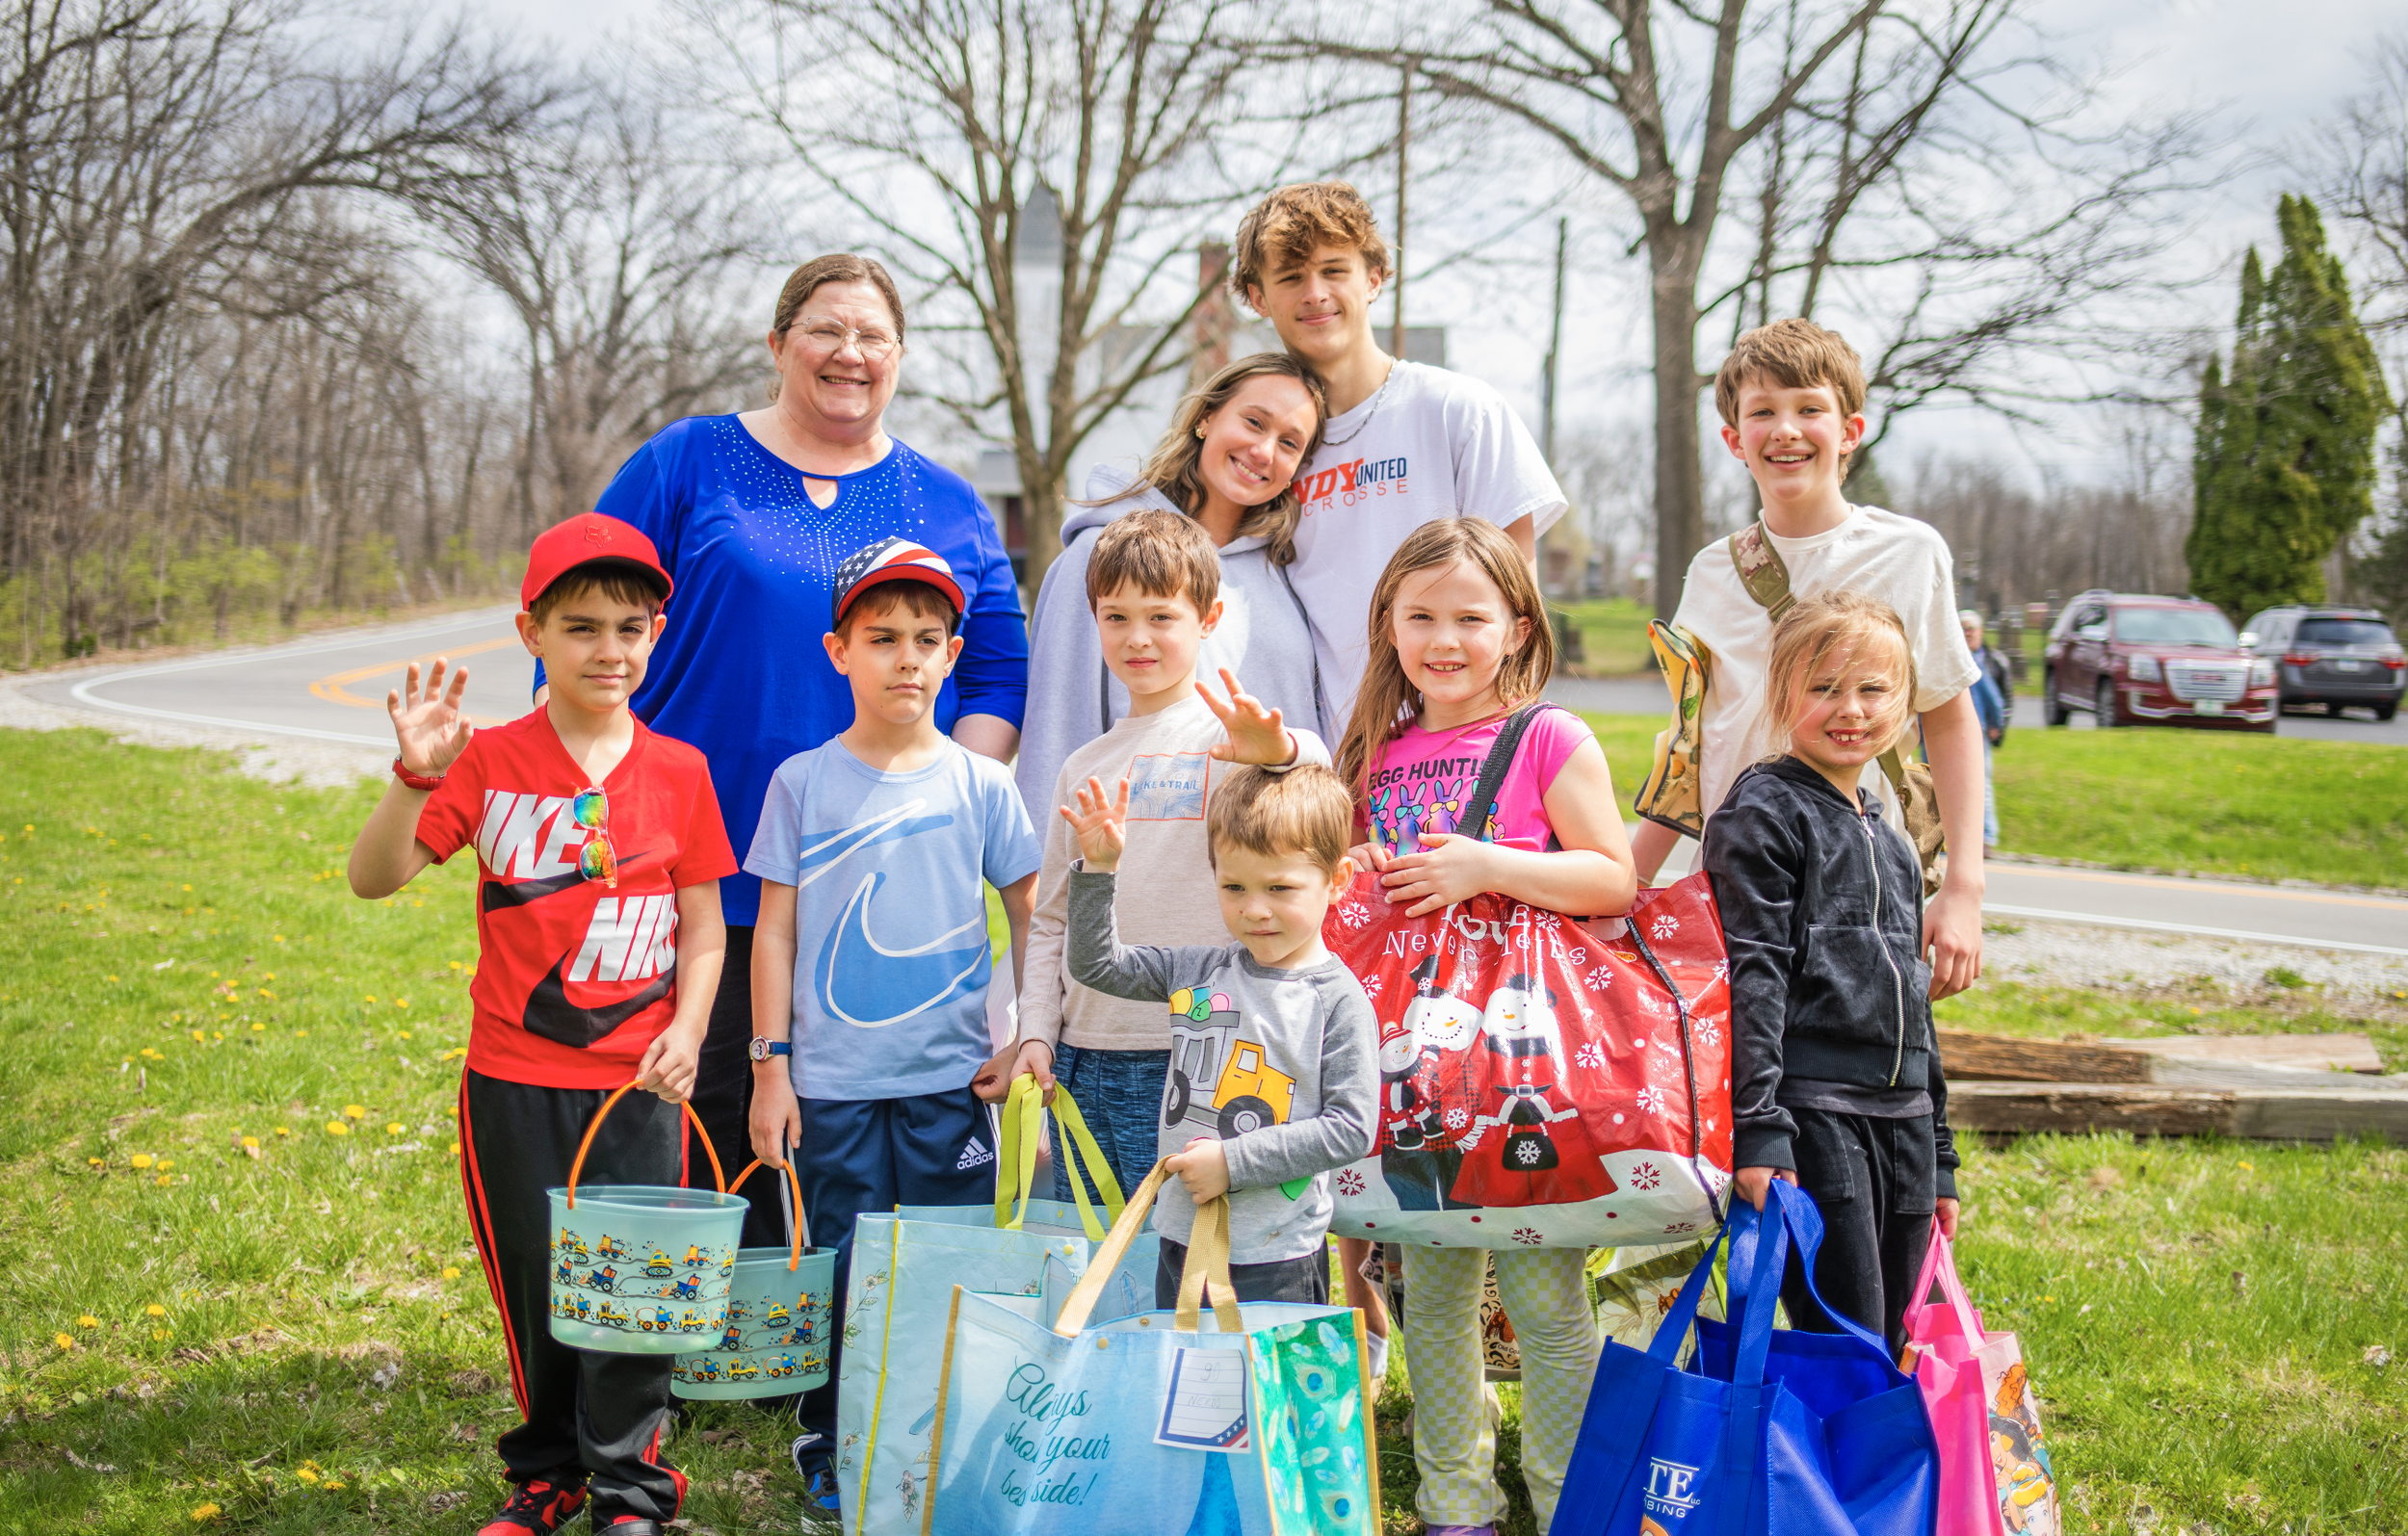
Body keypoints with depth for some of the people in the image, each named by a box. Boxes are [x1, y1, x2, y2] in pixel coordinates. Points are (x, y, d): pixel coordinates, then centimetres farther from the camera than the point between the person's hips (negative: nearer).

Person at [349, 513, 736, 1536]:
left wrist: (686, 1030, -10)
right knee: (533, 1286, 11)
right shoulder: (489, 762, -3)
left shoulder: (677, 771, 1)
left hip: (638, 1079, 0)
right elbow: (373, 878, -10)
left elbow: (704, 925, 5)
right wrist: (416, 778, -25)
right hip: (514, 1077, 0)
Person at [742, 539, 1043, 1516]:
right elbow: (774, 930, 2)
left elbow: (1032, 917, 10)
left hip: (952, 1076, 1)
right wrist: (769, 1067, 0)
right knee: (842, 1267, 6)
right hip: (834, 1079, -1)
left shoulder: (979, 785, 2)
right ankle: (833, 1445, 20)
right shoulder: (802, 784, 0)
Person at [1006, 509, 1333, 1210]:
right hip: (1083, 1058, 6)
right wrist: (1036, 1035, 8)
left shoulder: (1227, 736, -3)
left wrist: (1279, 750, -48)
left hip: (1189, 1056, -6)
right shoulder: (1082, 768, 15)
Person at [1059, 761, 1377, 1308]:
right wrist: (1097, 868, 0)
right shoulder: (1200, 970, 5)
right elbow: (1096, 965, 13)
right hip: (1181, 1243, 6)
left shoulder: (1338, 1000, -11)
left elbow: (1351, 1129, -15)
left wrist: (1234, 1162, -17)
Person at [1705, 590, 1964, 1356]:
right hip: (1812, 1116, -7)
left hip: (1900, 1121, 7)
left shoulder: (1890, 841, 19)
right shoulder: (1764, 812, -4)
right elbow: (1750, 978, -13)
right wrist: (1757, 1128, -21)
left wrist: (1938, 1159, 23)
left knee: (1889, 1352, 8)